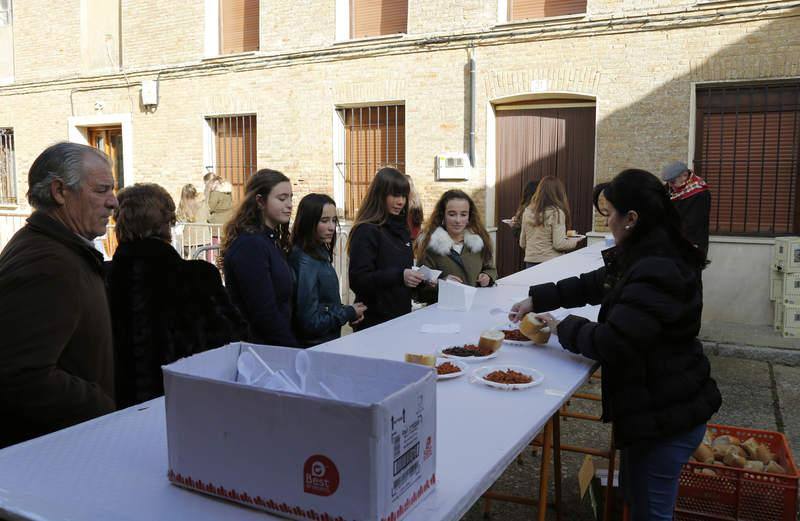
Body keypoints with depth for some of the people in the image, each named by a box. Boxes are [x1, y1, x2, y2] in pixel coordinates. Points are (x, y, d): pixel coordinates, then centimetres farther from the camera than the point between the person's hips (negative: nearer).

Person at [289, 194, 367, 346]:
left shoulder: (321, 255, 4)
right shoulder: (305, 263, -21)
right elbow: (310, 322, -22)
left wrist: (350, 311, -1)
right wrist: (349, 313, -12)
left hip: (329, 342, 8)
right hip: (313, 347, -8)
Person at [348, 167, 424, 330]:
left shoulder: (402, 230, 9)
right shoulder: (366, 231, -14)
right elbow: (358, 280, -21)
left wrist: (420, 278, 0)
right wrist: (399, 276, -31)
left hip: (402, 316, 8)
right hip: (375, 321, -7)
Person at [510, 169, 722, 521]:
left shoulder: (657, 273, -28)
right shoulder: (647, 258, 6)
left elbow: (611, 343, -30)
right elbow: (593, 284, 16)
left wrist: (563, 327, -13)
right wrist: (537, 299, 10)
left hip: (667, 415, -10)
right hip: (657, 405, 10)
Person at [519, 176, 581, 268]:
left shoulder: (528, 211, 5)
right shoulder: (556, 213, -11)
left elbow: (522, 244, 10)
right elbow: (559, 244, -15)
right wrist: (574, 241, 3)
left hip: (530, 262, 5)